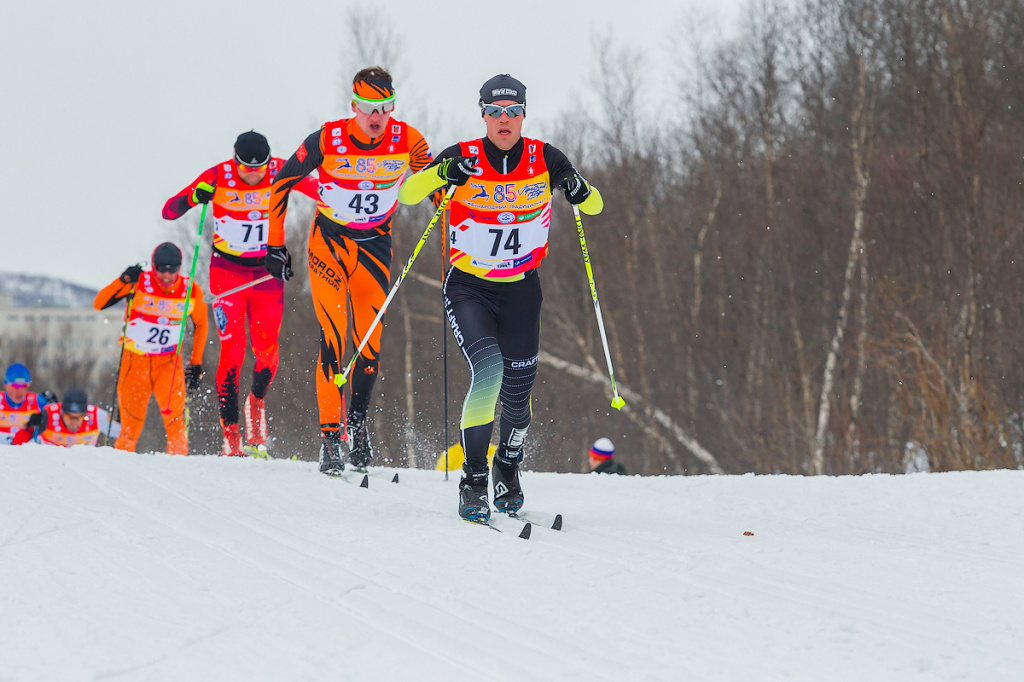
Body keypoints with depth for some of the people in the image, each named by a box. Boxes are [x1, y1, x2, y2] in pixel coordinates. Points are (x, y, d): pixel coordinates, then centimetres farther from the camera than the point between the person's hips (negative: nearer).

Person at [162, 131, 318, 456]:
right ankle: (230, 433, -10)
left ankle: (256, 400, 25)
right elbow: (168, 211, -14)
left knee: (267, 353, -7)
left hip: (267, 272, 2)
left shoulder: (281, 173, -10)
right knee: (233, 350, -14)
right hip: (228, 272, -2)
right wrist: (194, 198, -34)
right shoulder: (218, 177, -15)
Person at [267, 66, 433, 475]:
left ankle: (357, 424, 15)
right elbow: (282, 183, -5)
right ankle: (330, 436, -11)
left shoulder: (407, 141, -15)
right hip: (329, 239, -2)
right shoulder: (326, 141, -20)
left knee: (369, 339, -4)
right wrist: (275, 245, -4)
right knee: (333, 336, -13)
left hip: (375, 245, 2)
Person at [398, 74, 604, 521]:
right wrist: (441, 172, -35)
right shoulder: (465, 158, -11)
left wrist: (580, 191, -23)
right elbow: (408, 194, -16)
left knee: (517, 395, 7)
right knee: (488, 369, -26)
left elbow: (594, 206, 0)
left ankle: (507, 469, 37)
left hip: (521, 290, 2)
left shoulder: (544, 159, -6)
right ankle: (473, 479, -18)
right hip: (468, 288, -2)